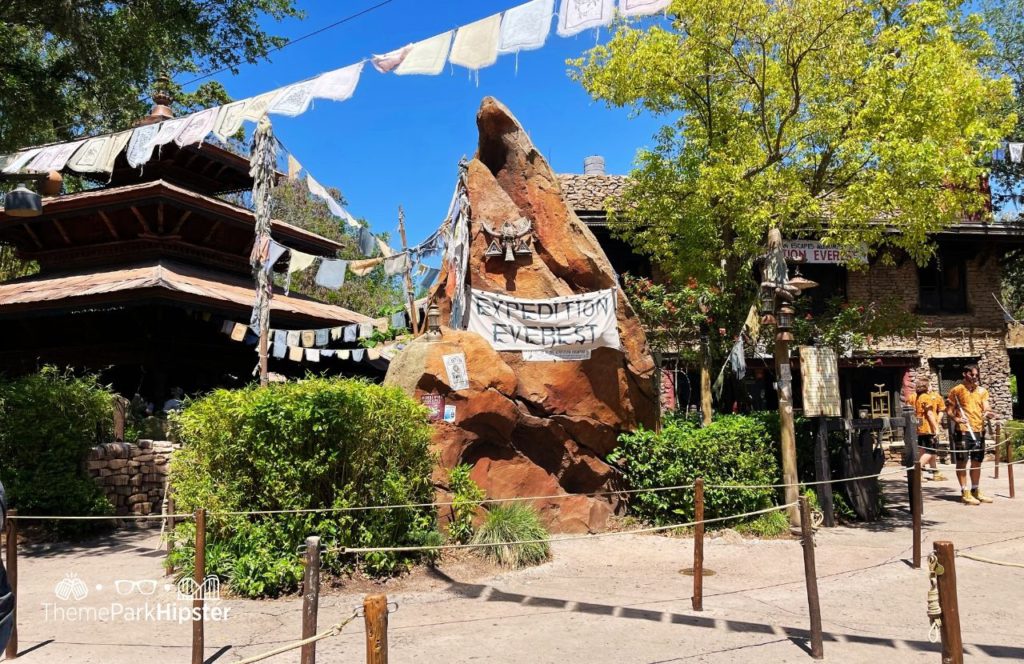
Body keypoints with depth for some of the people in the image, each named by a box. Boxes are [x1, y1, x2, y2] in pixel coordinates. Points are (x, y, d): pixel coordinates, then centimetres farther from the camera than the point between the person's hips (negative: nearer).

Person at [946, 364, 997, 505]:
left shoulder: (982, 391, 12)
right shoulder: (956, 390, -1)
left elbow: (986, 408, 2)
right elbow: (948, 410, -2)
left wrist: (989, 414, -20)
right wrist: (955, 418, -20)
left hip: (979, 430, 5)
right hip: (962, 430, -5)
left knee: (977, 462, 12)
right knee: (962, 462, -1)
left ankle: (975, 491, 23)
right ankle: (964, 493, 3)